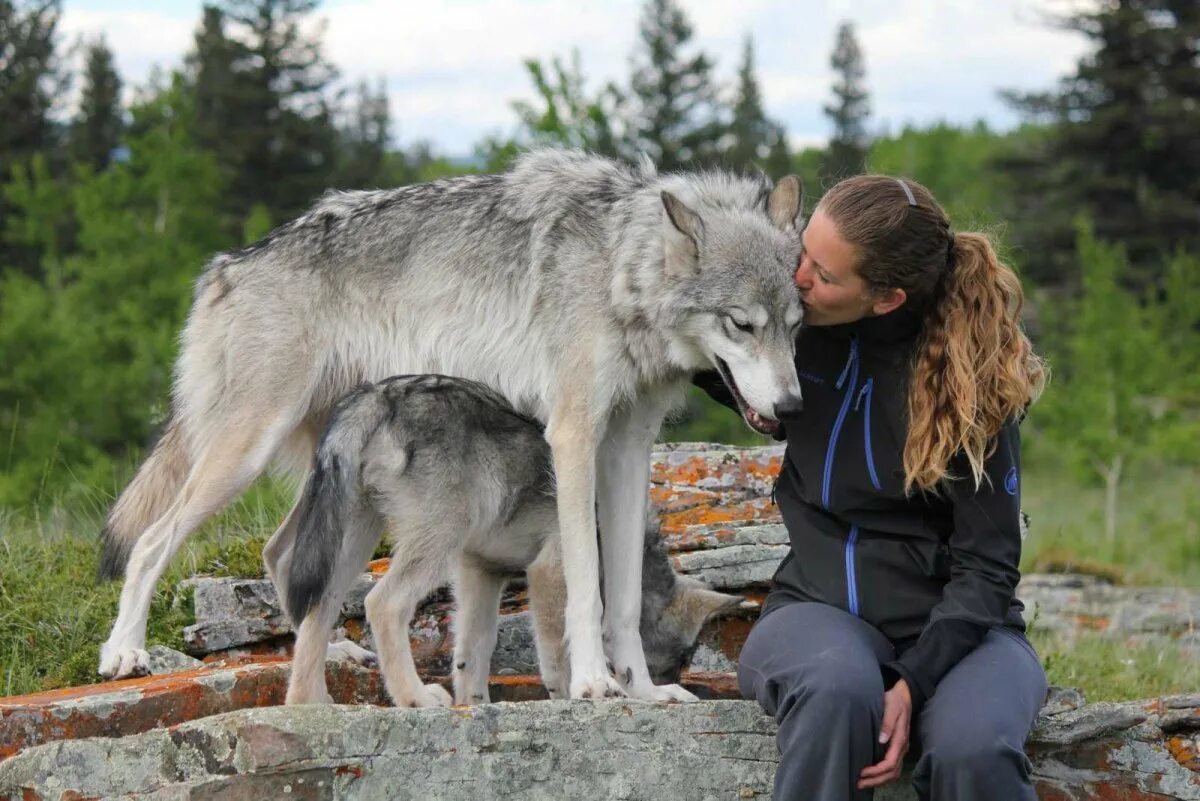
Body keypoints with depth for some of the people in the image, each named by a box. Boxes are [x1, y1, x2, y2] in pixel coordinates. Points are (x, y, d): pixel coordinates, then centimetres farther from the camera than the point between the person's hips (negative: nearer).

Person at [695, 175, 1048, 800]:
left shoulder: (969, 378, -11)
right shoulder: (801, 332, 0)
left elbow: (985, 565, -11)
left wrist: (916, 680, -26)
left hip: (954, 625, -2)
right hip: (818, 609, 2)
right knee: (838, 690, -37)